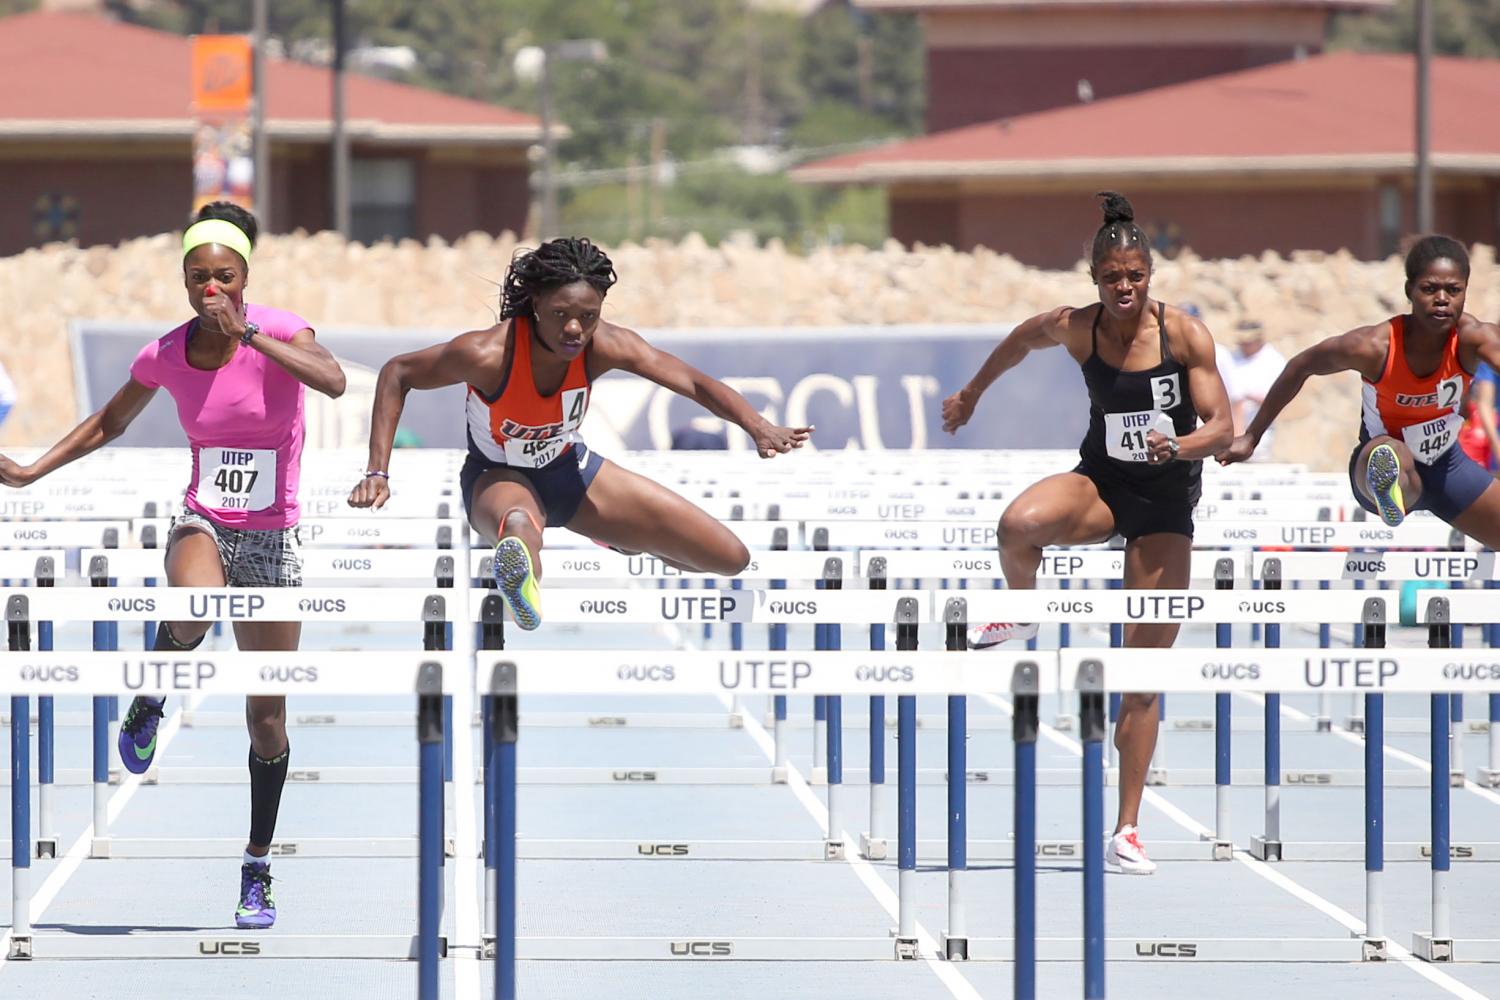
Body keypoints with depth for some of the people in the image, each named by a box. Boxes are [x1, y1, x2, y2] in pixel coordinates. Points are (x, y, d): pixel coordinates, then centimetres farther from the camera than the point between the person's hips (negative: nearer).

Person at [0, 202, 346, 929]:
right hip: (202, 522, 0)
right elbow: (110, 423, 16)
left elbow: (333, 381, -32)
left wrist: (250, 336, -36)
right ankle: (152, 698, -7)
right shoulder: (165, 356, -3)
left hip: (272, 539, 0)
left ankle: (257, 870, 18)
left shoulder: (279, 332, -11)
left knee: (267, 717, 3)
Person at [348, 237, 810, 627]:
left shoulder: (604, 346, -24)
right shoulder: (488, 354, -33)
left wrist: (759, 428, -35)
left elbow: (692, 382, -19)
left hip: (570, 470, 5)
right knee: (519, 523, -45)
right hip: (498, 479, -5)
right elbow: (396, 374, -19)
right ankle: (523, 588, -79)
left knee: (732, 559, 4)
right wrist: (378, 473, -24)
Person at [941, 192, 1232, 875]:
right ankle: (1019, 613, -1)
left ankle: (1126, 831, 5)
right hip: (1102, 484, 1)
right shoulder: (1073, 329, -9)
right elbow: (1021, 340, 14)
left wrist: (1180, 446, -33)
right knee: (1019, 524, -36)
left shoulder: (1185, 334, -14)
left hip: (1167, 502, -1)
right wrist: (972, 393, 25)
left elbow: (1222, 427, -13)